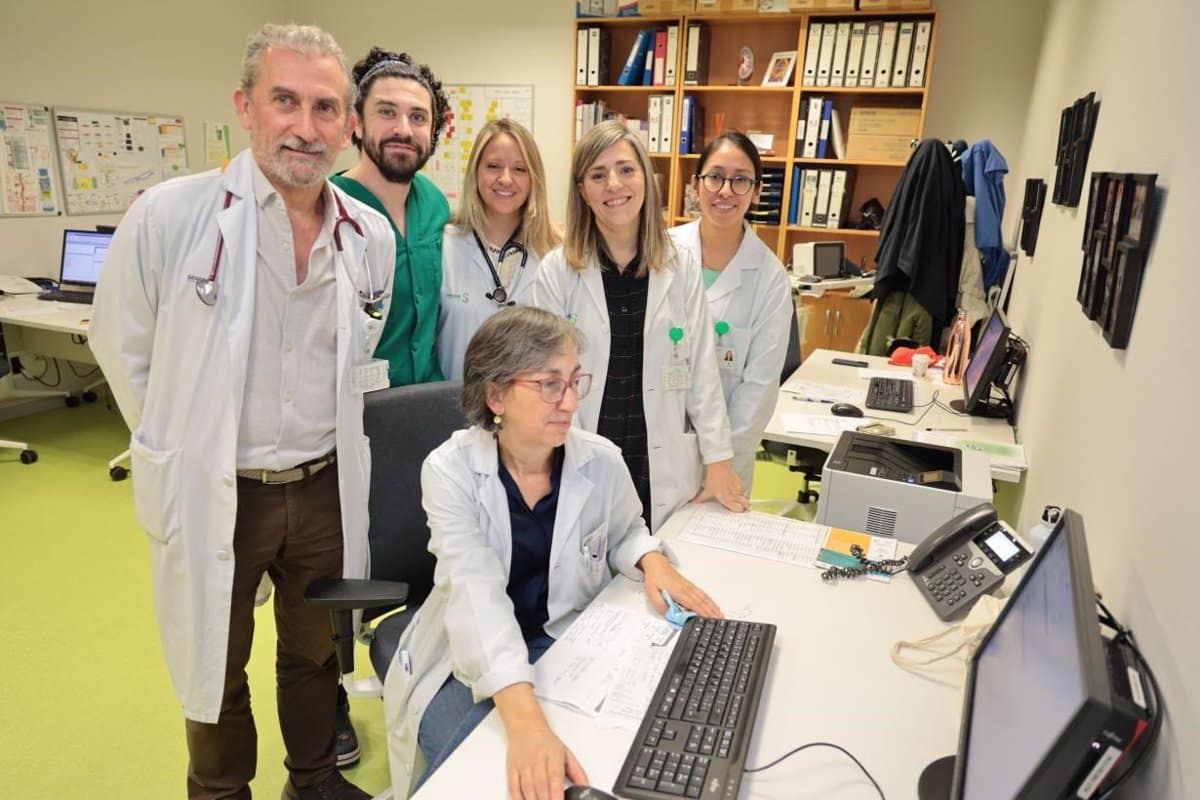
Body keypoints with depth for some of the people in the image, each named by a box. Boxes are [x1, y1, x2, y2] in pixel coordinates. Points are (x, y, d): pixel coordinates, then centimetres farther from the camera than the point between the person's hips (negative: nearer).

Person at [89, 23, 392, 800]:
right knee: (216, 664, 18)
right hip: (212, 492, -3)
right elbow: (122, 348, -2)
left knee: (317, 654, 22)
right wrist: (184, 449, 4)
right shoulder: (169, 216, -15)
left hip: (325, 488, 3)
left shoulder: (372, 236, -4)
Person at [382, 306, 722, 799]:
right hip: (470, 660, -2)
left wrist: (652, 560, -13)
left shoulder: (602, 463, -11)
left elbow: (623, 533, 12)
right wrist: (526, 722, -47)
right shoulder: (450, 470, -19)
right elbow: (477, 593, -33)